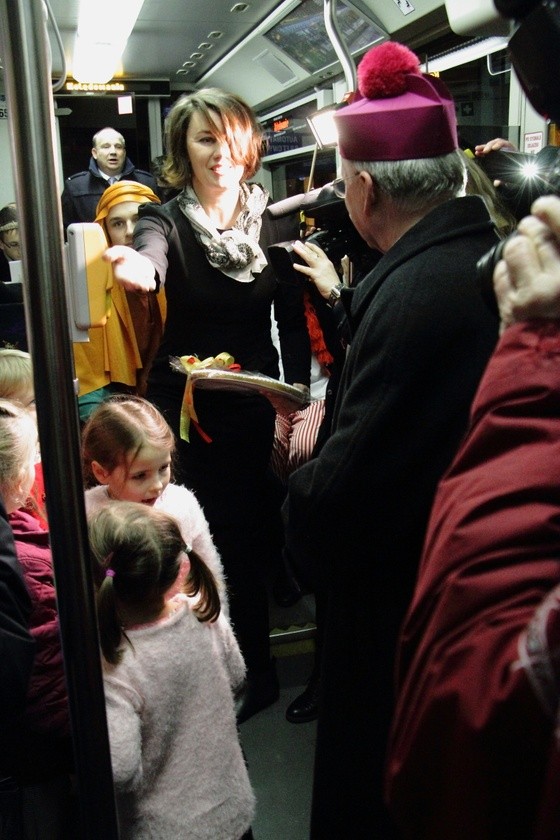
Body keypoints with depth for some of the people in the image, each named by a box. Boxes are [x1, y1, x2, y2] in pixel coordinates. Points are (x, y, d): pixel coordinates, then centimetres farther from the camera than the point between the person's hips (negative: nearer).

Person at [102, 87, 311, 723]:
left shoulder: (276, 223, 3)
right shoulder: (168, 222, -5)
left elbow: (294, 323, 5)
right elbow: (149, 257, -29)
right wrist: (136, 268, -53)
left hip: (259, 403, 2)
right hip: (186, 410, -1)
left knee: (257, 537, 6)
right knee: (223, 544, 5)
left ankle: (254, 671, 31)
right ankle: (255, 673, 30)